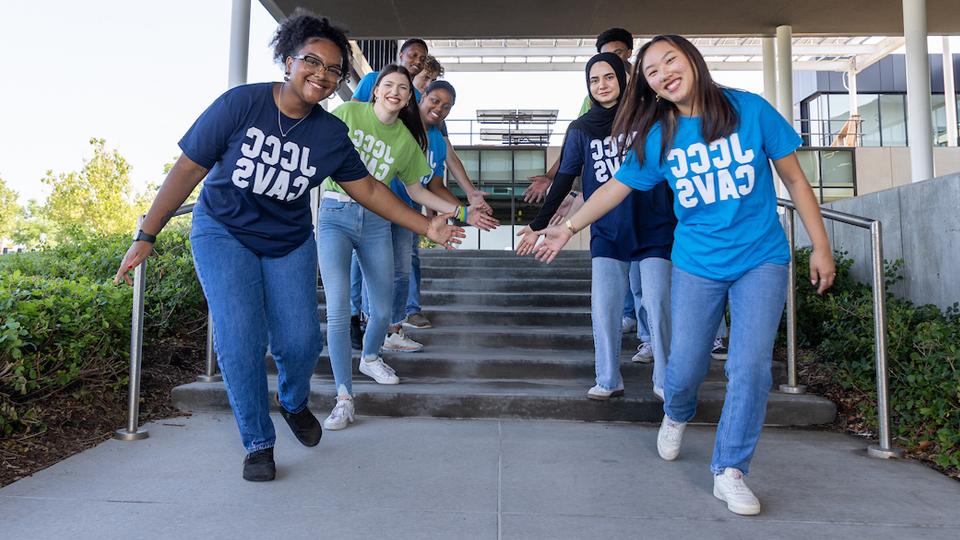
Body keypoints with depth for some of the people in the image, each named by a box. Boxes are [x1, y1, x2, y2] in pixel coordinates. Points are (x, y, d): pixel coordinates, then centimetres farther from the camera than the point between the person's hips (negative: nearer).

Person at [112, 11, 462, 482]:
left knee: (300, 342, -5)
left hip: (289, 243, 3)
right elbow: (188, 169, -12)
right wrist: (147, 235, -13)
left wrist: (428, 228, -2)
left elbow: (367, 188, 2)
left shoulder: (332, 134, -6)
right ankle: (258, 444, 8)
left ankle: (294, 404, 31)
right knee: (240, 340, -14)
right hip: (224, 234, -2)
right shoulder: (241, 103, -15)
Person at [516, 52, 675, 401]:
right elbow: (564, 180, 7)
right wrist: (538, 224, 4)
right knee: (603, 307, -4)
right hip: (607, 233, 2)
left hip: (654, 229, -1)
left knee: (658, 305, -3)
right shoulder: (581, 129, 5)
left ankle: (665, 381, 11)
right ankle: (608, 380, 9)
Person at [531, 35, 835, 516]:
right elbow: (615, 188, 8)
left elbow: (794, 179, -1)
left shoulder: (751, 110, -6)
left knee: (750, 365, -9)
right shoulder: (657, 138, -1)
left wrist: (820, 245, 0)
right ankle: (676, 417, 39)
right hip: (697, 264, 1)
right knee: (685, 366, 3)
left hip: (761, 259, -1)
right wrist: (568, 228, 9)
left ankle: (729, 471, 8)